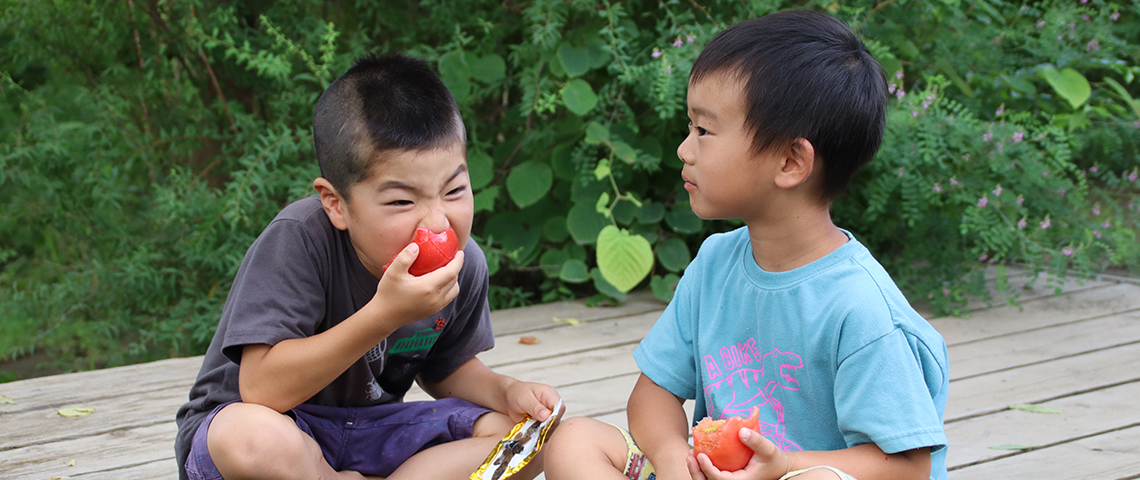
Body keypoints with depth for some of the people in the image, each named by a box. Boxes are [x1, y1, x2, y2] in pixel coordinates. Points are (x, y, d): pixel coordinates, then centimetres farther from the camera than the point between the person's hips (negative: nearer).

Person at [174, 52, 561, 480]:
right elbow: (263, 390, -33)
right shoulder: (299, 240, -28)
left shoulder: (463, 265, -8)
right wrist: (386, 313, -39)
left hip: (370, 427, 5)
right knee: (254, 437, -41)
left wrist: (507, 391, -10)